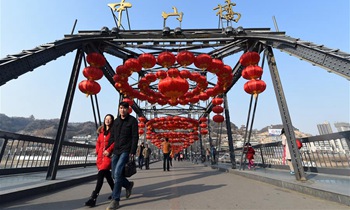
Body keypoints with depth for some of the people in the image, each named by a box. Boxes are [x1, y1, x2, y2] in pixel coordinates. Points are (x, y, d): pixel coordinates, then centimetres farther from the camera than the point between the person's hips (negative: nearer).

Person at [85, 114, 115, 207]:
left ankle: (93, 198, -7)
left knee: (100, 175, -13)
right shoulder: (101, 130, 15)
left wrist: (108, 150, -20)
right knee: (107, 175, 17)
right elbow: (98, 142, 21)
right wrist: (98, 151, 9)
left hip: (109, 155, -7)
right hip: (100, 156, 7)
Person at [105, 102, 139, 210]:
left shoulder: (132, 120, -5)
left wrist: (132, 152, -16)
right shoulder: (116, 121, 12)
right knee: (115, 174, 11)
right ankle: (128, 185, 37)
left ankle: (115, 200, 1)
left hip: (126, 151, -6)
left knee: (117, 173, -14)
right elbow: (112, 136, 15)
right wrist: (107, 149, 9)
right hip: (116, 151, 6)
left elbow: (135, 137, -10)